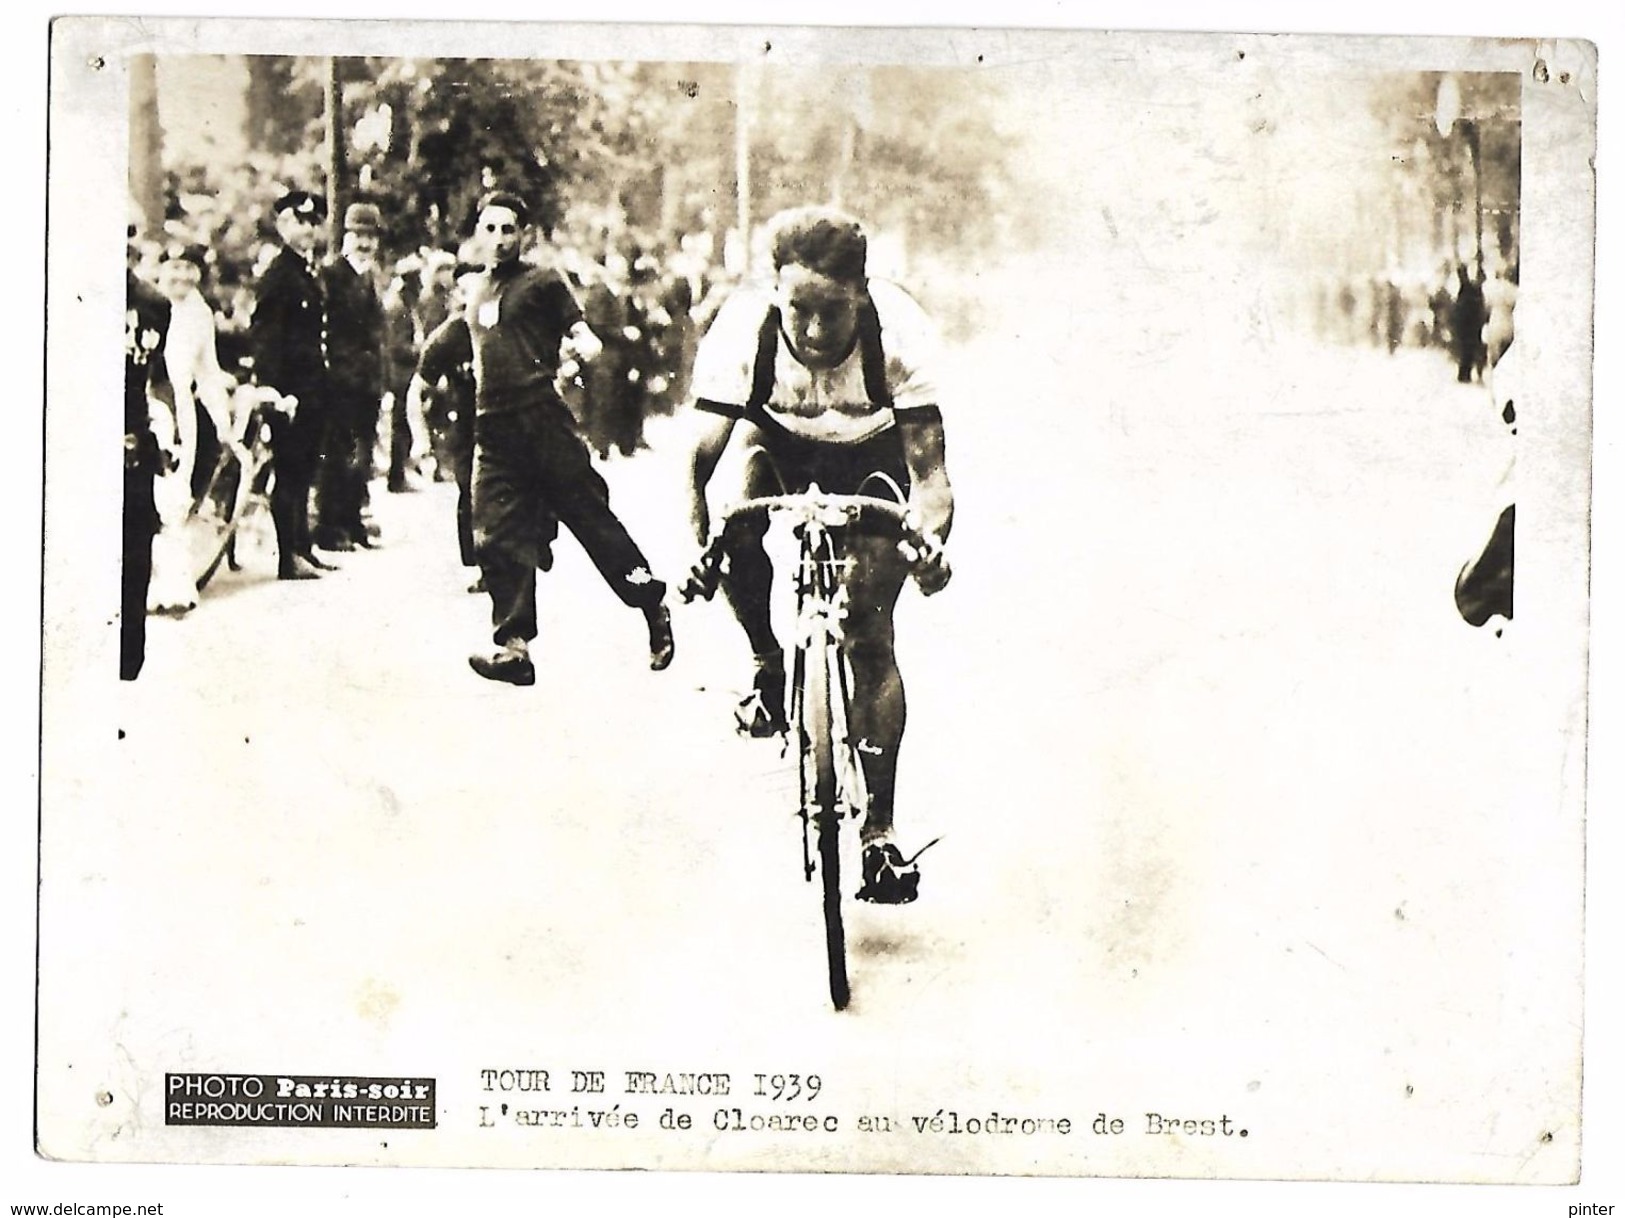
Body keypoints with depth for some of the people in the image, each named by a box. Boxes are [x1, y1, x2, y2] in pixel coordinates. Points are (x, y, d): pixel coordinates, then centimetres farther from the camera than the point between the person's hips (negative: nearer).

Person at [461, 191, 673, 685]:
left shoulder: (542, 282, 4)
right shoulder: (472, 290, 21)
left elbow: (582, 334, -1)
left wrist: (579, 345, -22)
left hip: (543, 418, -5)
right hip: (493, 427, 5)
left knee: (589, 512, -4)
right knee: (499, 537, -2)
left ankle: (654, 607, 10)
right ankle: (513, 644, -2)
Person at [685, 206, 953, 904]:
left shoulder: (900, 334, -35)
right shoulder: (742, 329, -33)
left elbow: (928, 467, -35)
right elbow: (699, 460, -31)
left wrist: (929, 539, -55)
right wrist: (697, 545, -47)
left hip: (873, 454, -1)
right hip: (779, 441, 2)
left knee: (870, 634, -12)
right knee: (737, 541, -29)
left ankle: (880, 827, -2)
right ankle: (770, 666, 3)